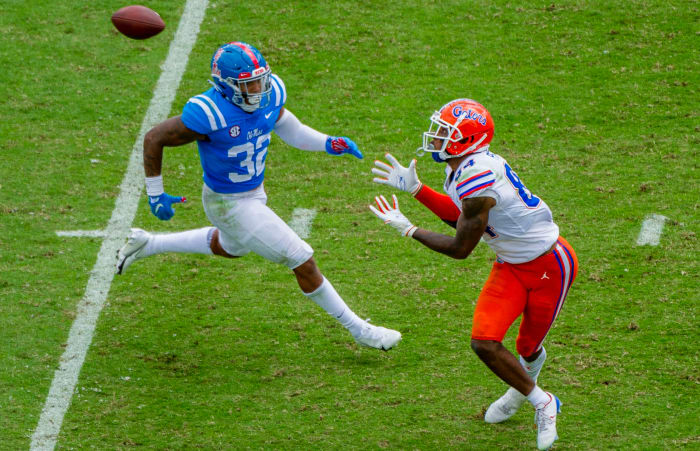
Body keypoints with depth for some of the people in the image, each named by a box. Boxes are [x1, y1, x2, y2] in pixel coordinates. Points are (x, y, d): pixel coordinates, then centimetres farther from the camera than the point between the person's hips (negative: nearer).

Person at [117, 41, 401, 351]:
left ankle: (146, 244, 50)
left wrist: (329, 143, -8)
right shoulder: (208, 114, -33)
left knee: (230, 247, 38)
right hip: (229, 205, -8)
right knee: (303, 263, -4)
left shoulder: (271, 92, -15)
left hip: (254, 191, 8)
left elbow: (283, 126, 7)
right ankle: (358, 330, 13)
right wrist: (155, 195, -13)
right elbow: (153, 139, -21)